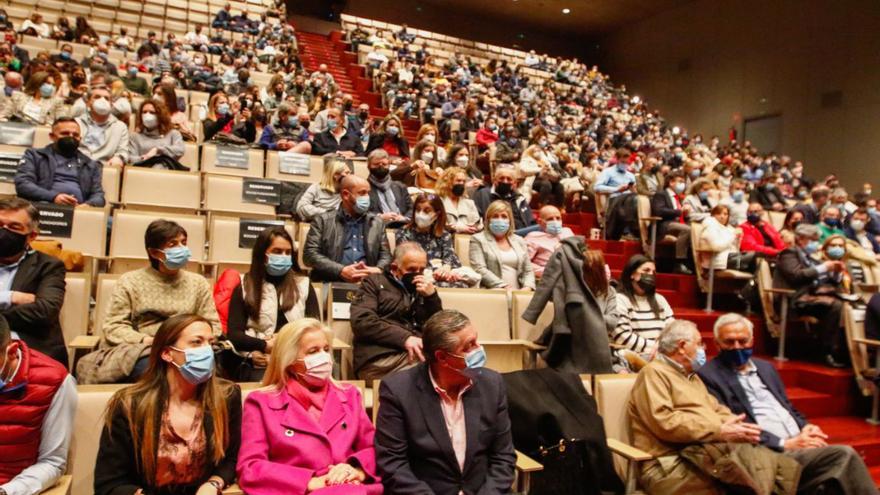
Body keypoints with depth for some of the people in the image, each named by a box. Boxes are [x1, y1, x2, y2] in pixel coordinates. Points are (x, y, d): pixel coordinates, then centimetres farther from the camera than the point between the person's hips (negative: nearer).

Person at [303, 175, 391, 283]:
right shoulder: (323, 220, 8)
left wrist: (379, 270, -8)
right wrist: (341, 271, -13)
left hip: (368, 282, 3)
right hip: (332, 282, -2)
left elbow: (386, 255, 15)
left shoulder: (377, 222, 19)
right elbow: (310, 254, 0)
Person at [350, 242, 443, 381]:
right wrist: (405, 338, -14)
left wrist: (432, 296, -2)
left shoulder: (424, 289, 24)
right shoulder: (375, 282, 13)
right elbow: (361, 321, -5)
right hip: (380, 358, -5)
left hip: (420, 354, 5)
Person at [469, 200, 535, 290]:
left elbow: (528, 271, 18)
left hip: (518, 293, 5)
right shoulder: (478, 240, 6)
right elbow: (480, 270, -6)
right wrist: (504, 287, -14)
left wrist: (527, 287, -4)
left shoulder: (519, 241, 21)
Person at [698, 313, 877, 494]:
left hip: (800, 446, 7)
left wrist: (805, 428, 2)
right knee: (844, 455, -24)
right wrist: (784, 444, -16)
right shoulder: (708, 376, -5)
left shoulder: (766, 368, 20)